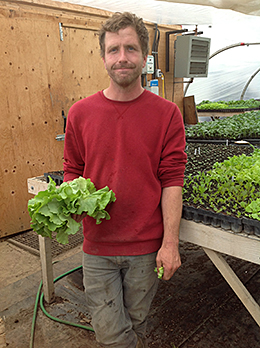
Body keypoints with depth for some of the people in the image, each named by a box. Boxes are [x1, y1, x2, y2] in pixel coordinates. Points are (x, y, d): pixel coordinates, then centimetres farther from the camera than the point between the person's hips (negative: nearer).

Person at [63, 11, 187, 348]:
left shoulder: (166, 113, -6)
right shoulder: (80, 113, -1)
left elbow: (171, 181, -7)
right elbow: (72, 170, 9)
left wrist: (170, 244, -11)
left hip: (147, 246, -1)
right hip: (97, 245, 1)